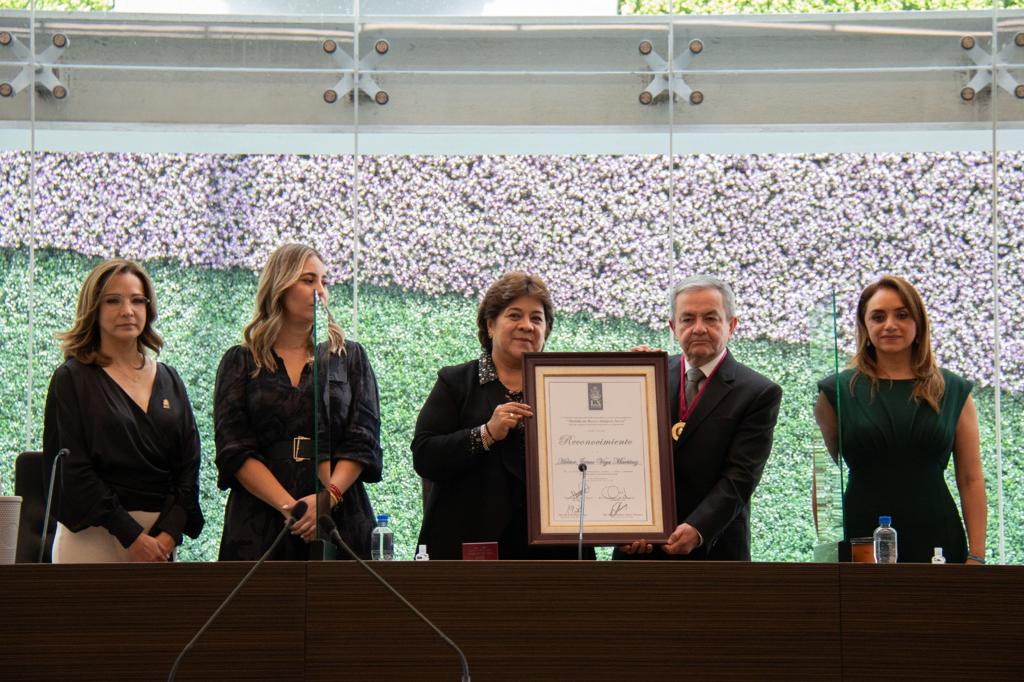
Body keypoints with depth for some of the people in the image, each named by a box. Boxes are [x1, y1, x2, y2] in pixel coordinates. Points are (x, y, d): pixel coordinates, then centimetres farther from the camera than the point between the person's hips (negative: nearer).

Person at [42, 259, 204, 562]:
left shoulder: (169, 381, 15)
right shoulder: (72, 379, 1)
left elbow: (189, 465, 9)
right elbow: (72, 469, -7)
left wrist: (169, 533, -7)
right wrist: (131, 535, -14)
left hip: (161, 539, 4)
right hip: (93, 537, -4)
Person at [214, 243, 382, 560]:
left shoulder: (350, 357, 14)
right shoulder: (240, 362, 10)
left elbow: (364, 442, 4)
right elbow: (234, 450, 0)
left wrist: (329, 496, -13)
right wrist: (288, 506, -14)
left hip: (340, 520, 1)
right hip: (260, 526, -1)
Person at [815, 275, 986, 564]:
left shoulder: (953, 392, 7)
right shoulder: (837, 392, 4)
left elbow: (971, 480, 4)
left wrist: (976, 557, -3)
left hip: (938, 541, 1)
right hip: (860, 543, -1)